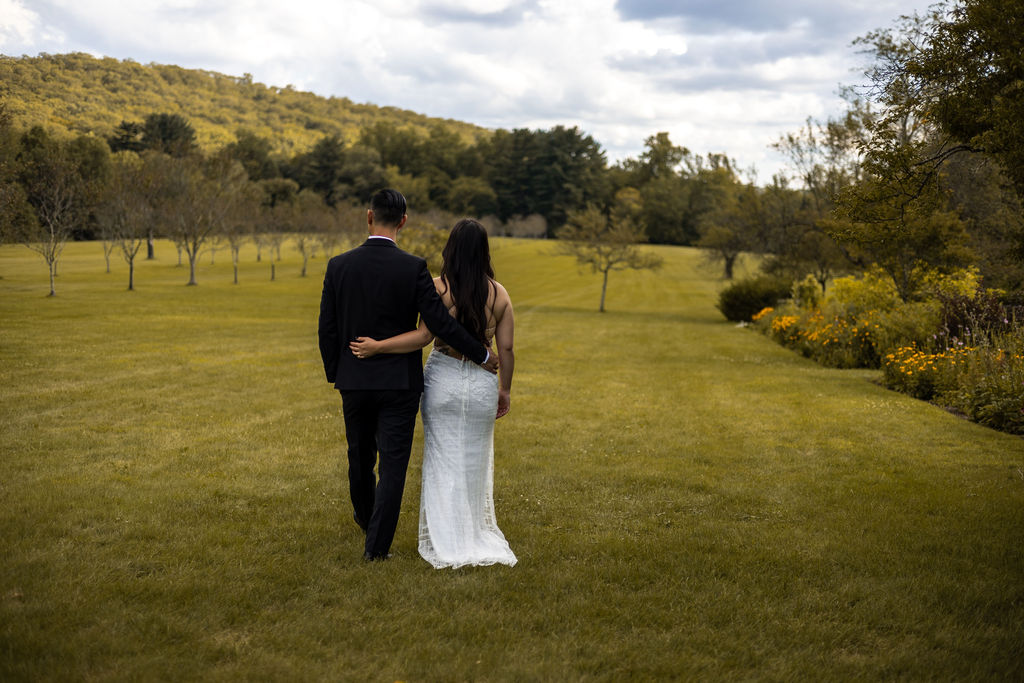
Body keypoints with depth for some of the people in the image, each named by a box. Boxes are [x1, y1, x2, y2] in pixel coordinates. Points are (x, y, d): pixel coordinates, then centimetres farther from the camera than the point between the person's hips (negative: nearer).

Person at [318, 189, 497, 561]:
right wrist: (483, 354, -2)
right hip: (400, 383, -3)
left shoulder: (339, 266, -4)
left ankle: (365, 517, 46)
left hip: (354, 381, 3)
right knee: (393, 464, 4)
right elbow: (440, 322, -14)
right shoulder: (413, 267, -13)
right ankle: (377, 544, 3)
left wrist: (334, 374, 14)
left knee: (360, 457, 21)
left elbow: (326, 329, 0)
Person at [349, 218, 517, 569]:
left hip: (443, 380, -2)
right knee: (474, 462, 16)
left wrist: (376, 346, -15)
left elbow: (424, 335, -20)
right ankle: (475, 536, 24)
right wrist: (505, 389, 9)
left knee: (443, 462, 9)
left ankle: (447, 543, 11)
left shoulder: (437, 287, -10)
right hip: (482, 384, 2)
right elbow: (506, 349, -3)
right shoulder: (499, 293, -3)